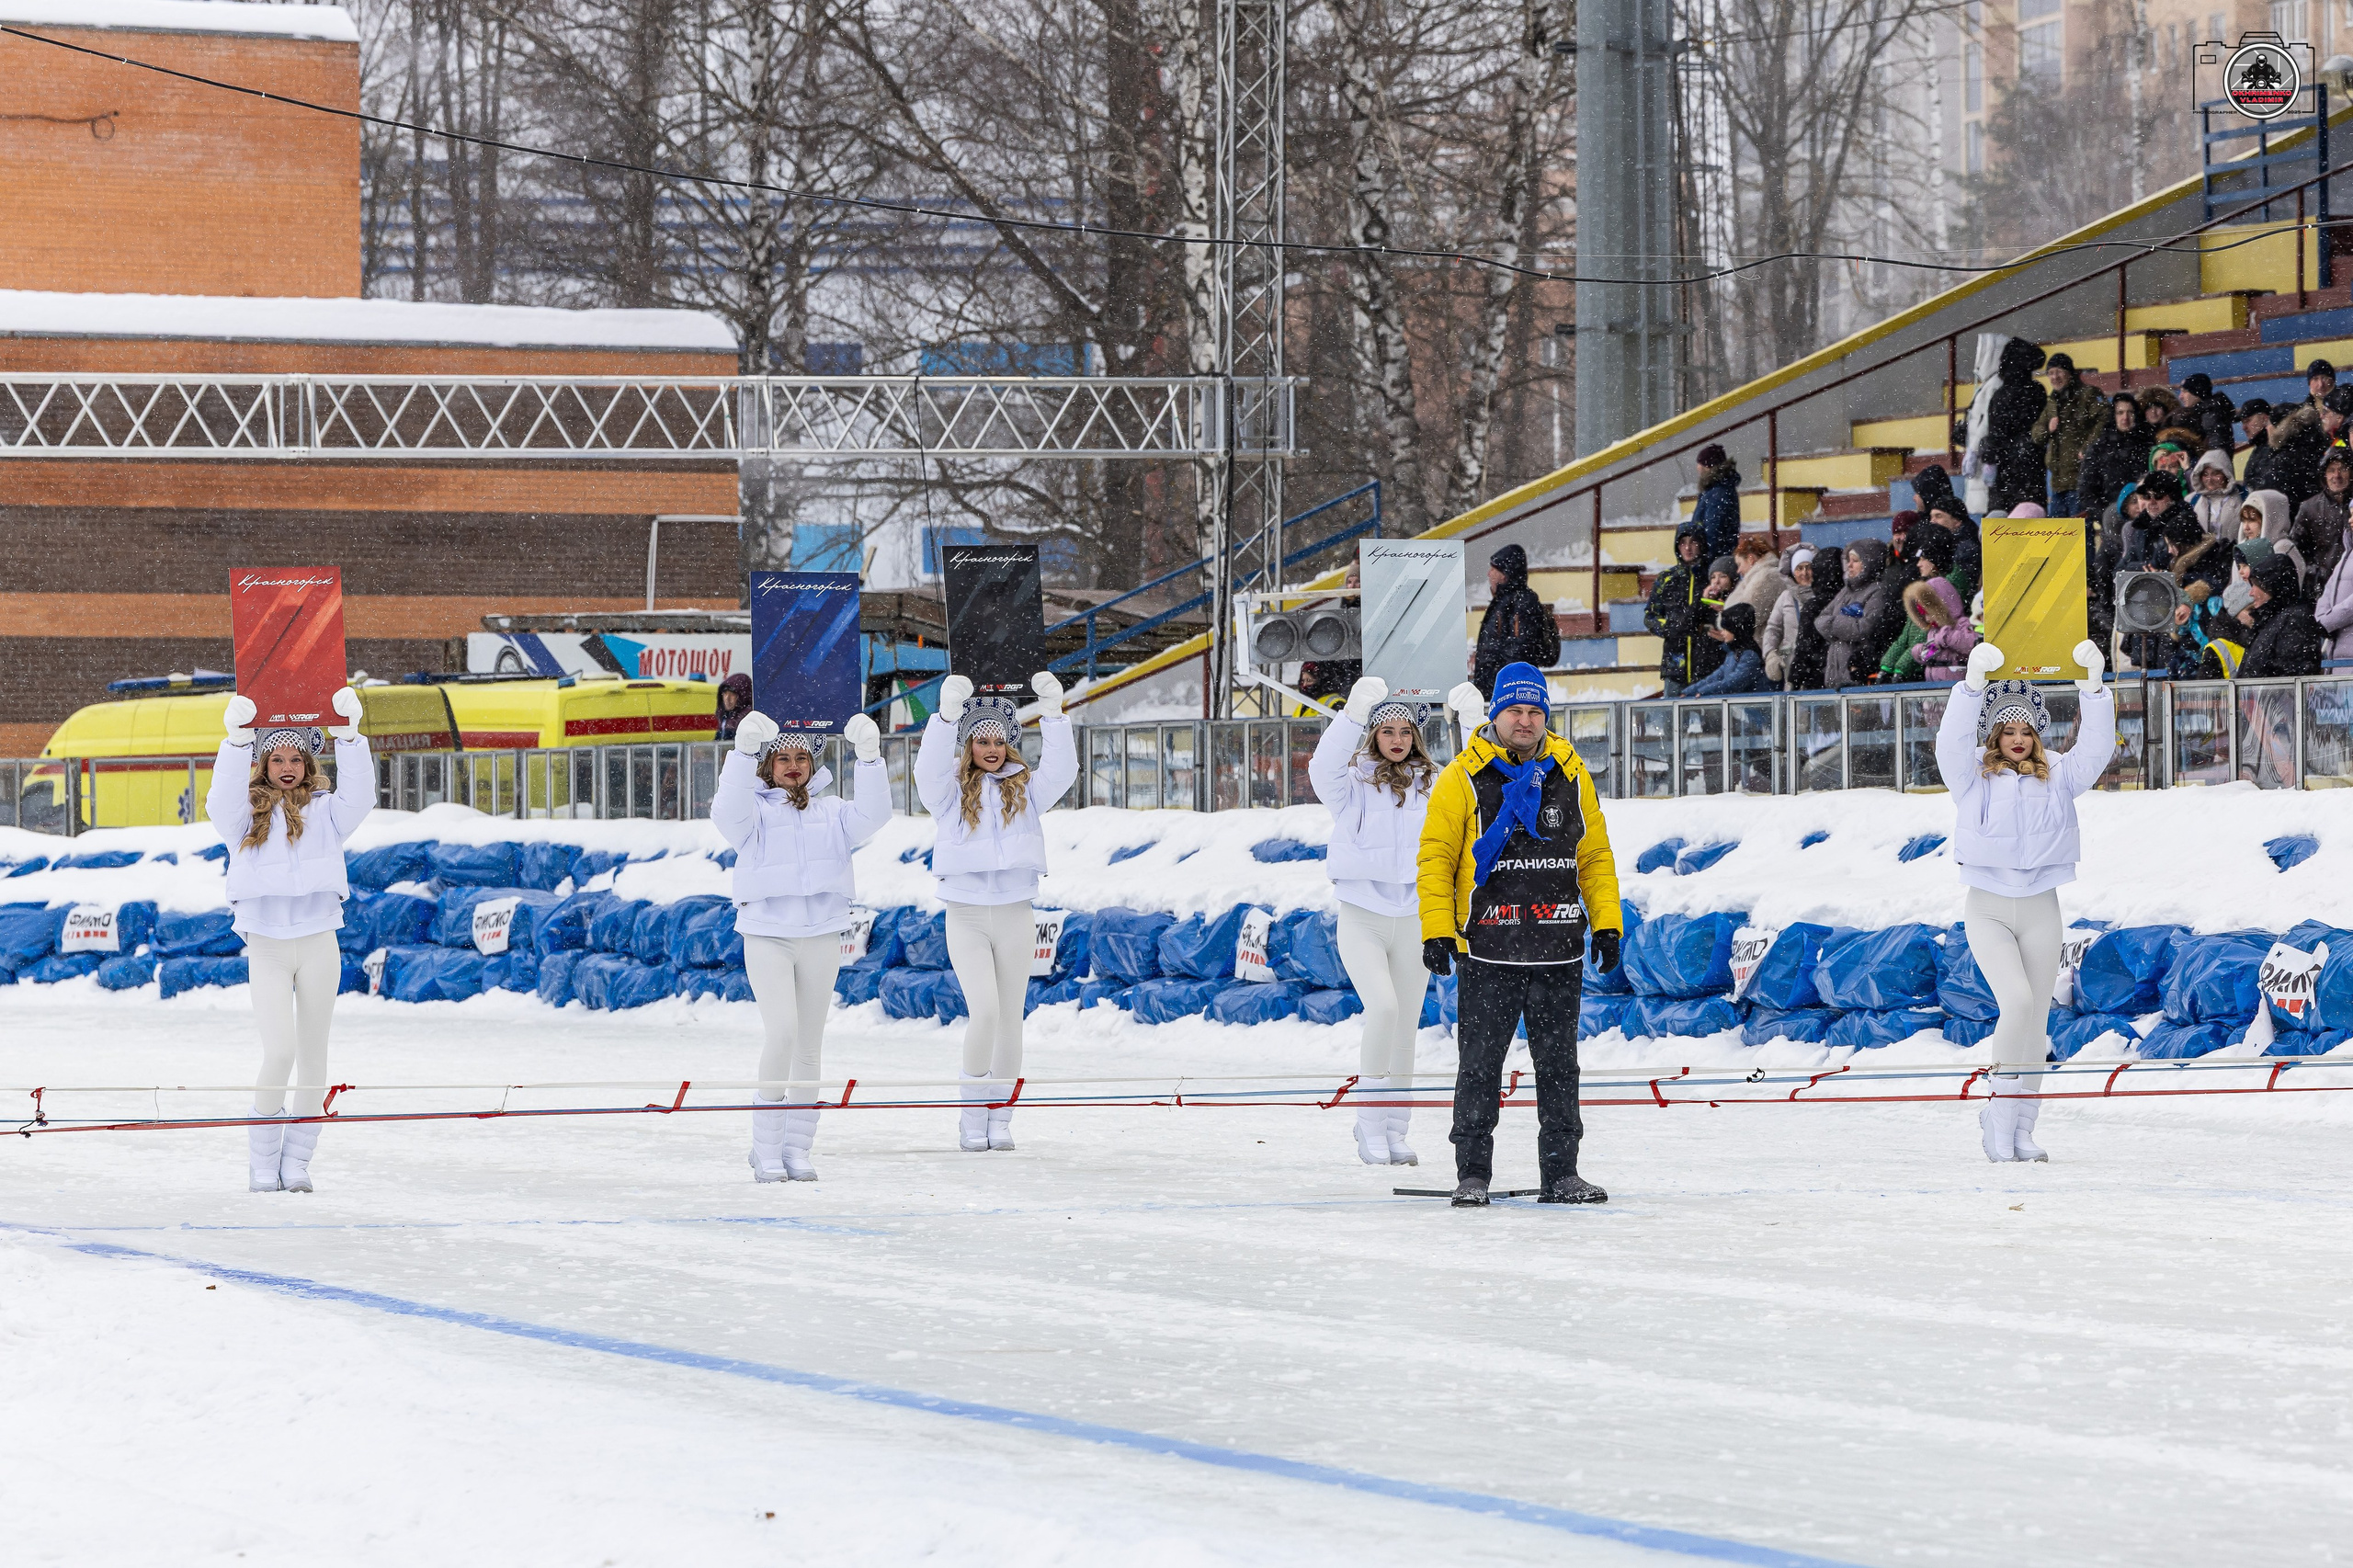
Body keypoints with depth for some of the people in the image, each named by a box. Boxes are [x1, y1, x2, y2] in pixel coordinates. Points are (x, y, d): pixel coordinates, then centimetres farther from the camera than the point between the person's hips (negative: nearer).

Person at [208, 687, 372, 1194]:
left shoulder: (324, 813, 8)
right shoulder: (247, 816, 5)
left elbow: (358, 796, -9)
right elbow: (222, 802, -15)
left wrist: (349, 735, -19)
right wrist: (237, 739, -24)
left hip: (318, 943, 2)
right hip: (266, 946, -2)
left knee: (313, 1056, 4)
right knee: (280, 1052, -15)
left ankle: (297, 1162, 13)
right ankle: (263, 1162, -3)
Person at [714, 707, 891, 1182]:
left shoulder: (830, 812, 14)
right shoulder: (755, 809, 5)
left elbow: (871, 815, -3)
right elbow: (728, 812, -18)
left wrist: (868, 759, -15)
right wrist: (743, 752, -29)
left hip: (821, 936, 4)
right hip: (767, 933, -4)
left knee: (810, 1043, 6)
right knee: (782, 1030, -19)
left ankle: (797, 1150, 13)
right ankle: (766, 1150, -13)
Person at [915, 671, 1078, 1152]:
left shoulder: (1026, 791, 7)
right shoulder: (952, 793, 2)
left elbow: (1061, 770, -9)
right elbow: (930, 768, -18)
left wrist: (1052, 715, -21)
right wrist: (947, 714, -30)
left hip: (1015, 914, 3)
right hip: (966, 915, -2)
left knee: (1010, 1017, 6)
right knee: (984, 1011, -16)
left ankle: (999, 1115, 15)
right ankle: (973, 1112, -2)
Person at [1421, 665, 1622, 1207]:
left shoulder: (1570, 775, 9)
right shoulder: (1463, 778, -2)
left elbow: (1595, 855, 14)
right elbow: (1436, 857, 0)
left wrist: (1606, 924, 8)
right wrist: (1437, 929, -8)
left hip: (1559, 950, 3)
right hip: (1487, 950, -3)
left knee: (1558, 1064, 7)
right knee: (1479, 1065, -1)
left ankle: (1560, 1173, 13)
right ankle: (1472, 1175, 7)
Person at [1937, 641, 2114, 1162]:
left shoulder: (2056, 777, 5)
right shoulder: (1975, 776, -2)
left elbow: (2096, 747, -6)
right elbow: (1951, 742, -19)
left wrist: (2093, 686, -20)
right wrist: (1974, 683, -32)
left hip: (2040, 909, 3)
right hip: (1987, 908, -3)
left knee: (2036, 1019, 3)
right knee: (2017, 1002, -21)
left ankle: (2021, 1129, 11)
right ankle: (2001, 1110, -9)